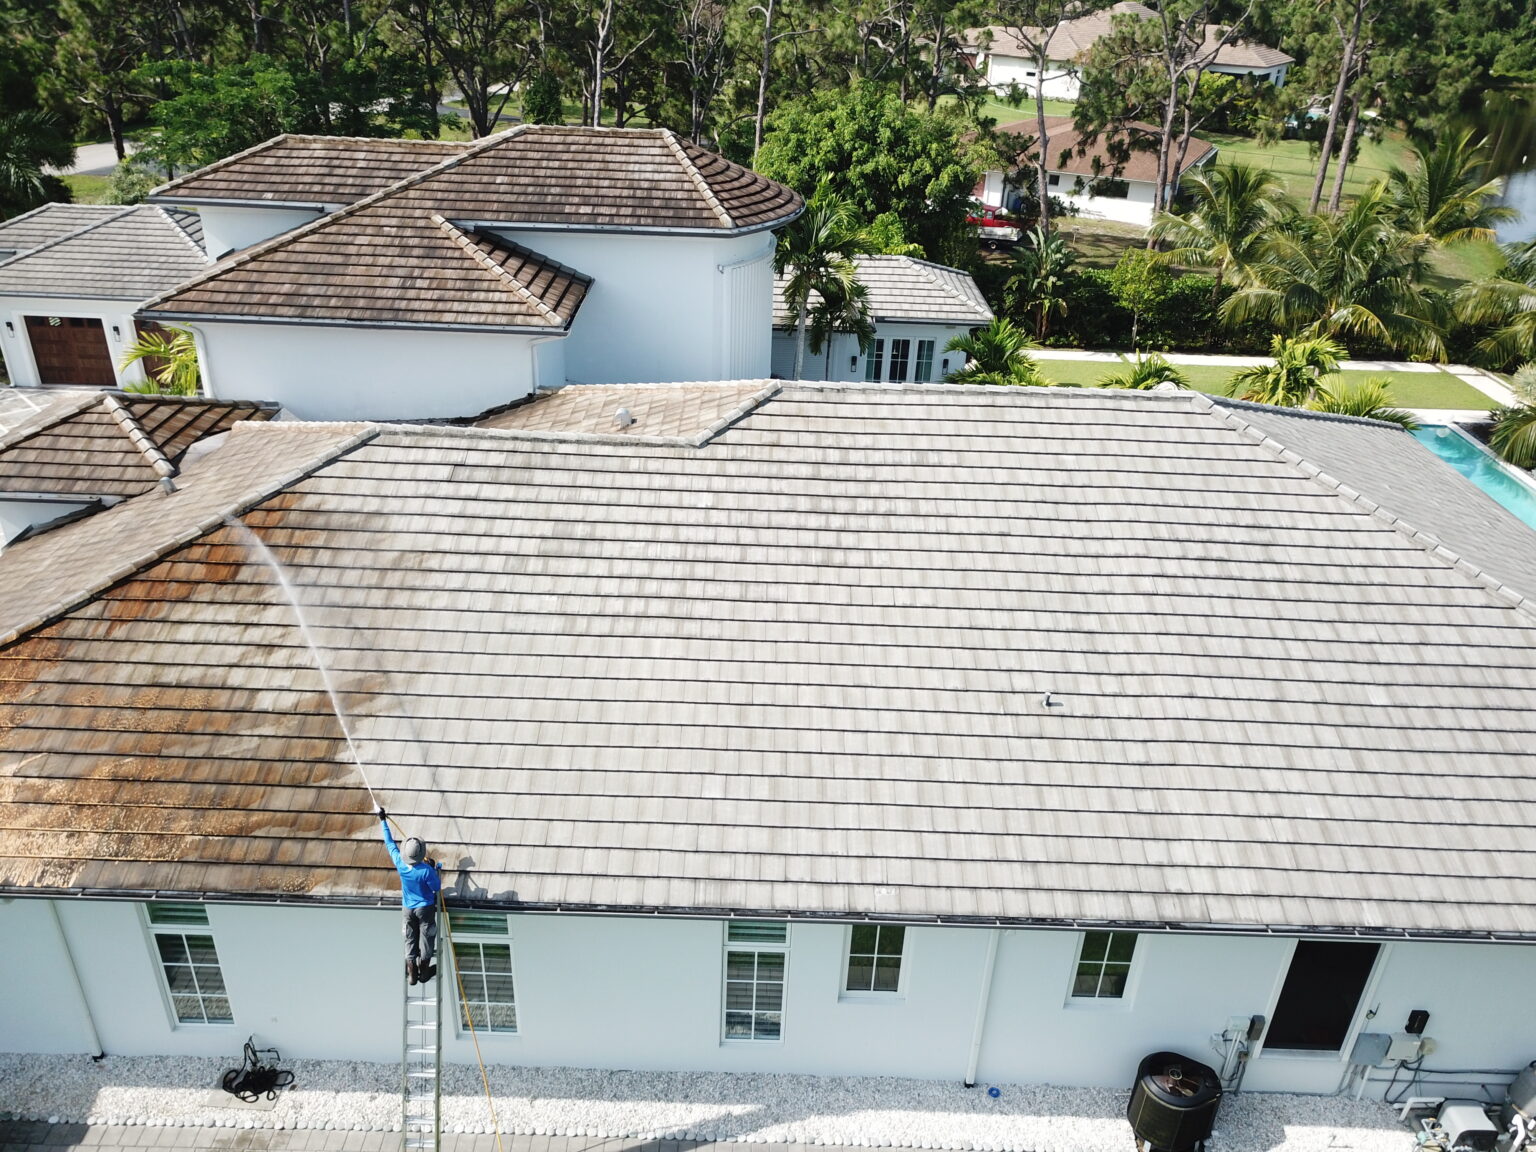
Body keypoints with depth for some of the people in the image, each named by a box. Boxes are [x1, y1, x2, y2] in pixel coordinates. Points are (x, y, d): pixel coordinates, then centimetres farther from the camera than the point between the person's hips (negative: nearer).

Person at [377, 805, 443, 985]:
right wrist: (436, 869, -6)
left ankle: (412, 973, 27)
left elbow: (390, 843, -8)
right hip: (425, 909, -4)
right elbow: (437, 888, -16)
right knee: (426, 937, 14)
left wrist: (383, 820, 0)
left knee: (410, 939, 18)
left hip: (408, 908, 4)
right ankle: (424, 972, 27)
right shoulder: (427, 871, -32)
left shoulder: (400, 863, -21)